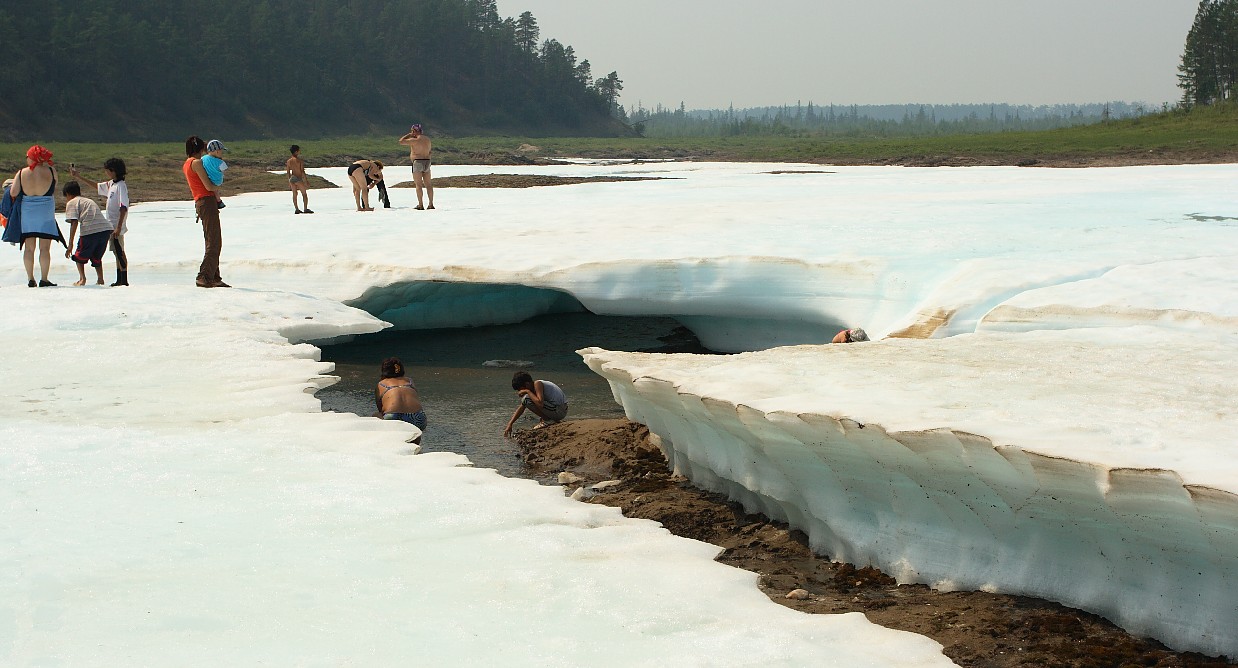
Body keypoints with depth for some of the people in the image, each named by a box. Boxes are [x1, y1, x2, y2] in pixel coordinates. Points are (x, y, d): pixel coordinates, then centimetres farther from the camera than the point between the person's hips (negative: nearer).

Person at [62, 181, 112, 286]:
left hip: (90, 231, -6)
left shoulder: (71, 203, 10)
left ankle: (82, 278, -1)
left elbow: (74, 223, -3)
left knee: (79, 256, 13)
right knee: (96, 257, 24)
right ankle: (100, 279, 15)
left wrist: (70, 244, -5)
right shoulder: (89, 200, 32)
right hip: (107, 228, 6)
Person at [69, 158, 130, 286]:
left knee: (119, 252, -8)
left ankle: (124, 280, -7)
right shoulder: (111, 184, 12)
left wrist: (119, 227, -26)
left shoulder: (121, 185, -15)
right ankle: (120, 280, 17)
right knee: (117, 252, 12)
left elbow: (124, 207, -21)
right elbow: (96, 186, 29)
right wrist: (78, 177, 29)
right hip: (111, 225, 9)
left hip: (117, 226, -9)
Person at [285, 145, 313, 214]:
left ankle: (296, 209, 8)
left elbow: (288, 172, 8)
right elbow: (302, 171, -13)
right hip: (298, 179, -5)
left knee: (294, 194, 11)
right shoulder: (300, 160, -11)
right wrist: (306, 181, -8)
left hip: (292, 179, 5)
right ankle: (305, 209, 0)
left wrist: (289, 182, 16)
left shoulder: (289, 161, 5)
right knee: (304, 194, 5)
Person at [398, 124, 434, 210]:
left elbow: (401, 141, -11)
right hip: (427, 162, 7)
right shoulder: (427, 139, 11)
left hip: (418, 162, -7)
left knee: (418, 184, -5)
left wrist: (409, 135, 1)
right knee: (428, 184, 7)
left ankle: (420, 205, -9)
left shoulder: (415, 140, -13)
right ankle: (431, 204, 5)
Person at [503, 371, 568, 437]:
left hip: (558, 411, -10)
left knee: (526, 399, -18)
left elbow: (540, 404, -30)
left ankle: (547, 420, -9)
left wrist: (527, 392, -17)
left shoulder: (537, 384, -14)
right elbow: (521, 408, 19)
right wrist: (510, 424, 15)